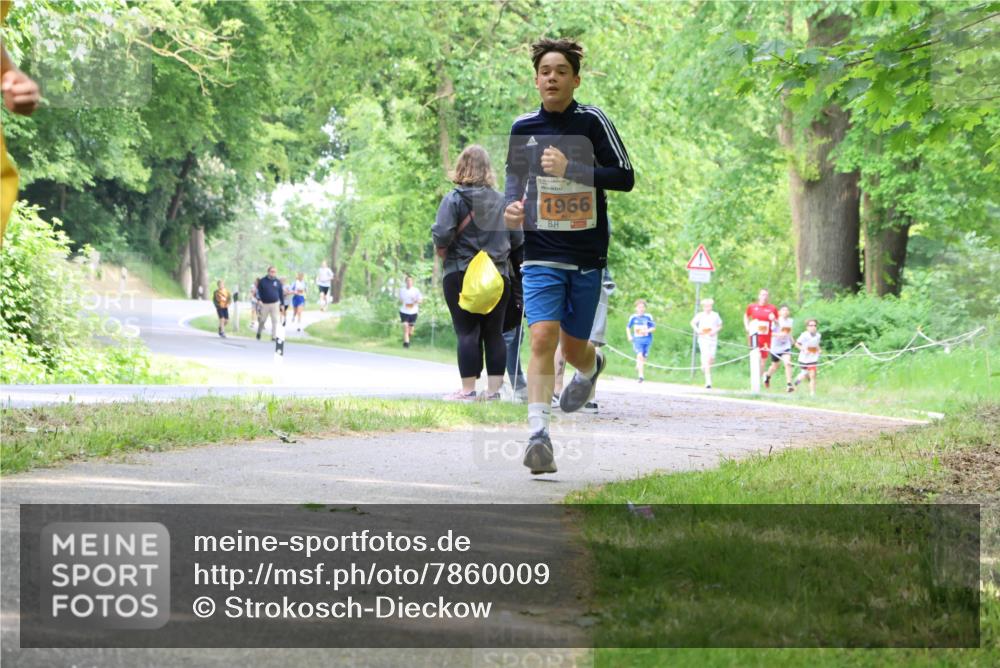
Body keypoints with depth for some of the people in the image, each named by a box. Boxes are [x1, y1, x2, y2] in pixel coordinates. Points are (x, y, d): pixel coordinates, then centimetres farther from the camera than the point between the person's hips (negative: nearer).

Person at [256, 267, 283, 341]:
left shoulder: (278, 282, 6)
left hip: (275, 304, 1)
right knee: (262, 320, 7)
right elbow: (259, 291, 2)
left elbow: (281, 293, 10)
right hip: (265, 304, -1)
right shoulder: (262, 281, 0)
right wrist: (259, 299, -12)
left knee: (275, 321, -3)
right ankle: (258, 333, 29)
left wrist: (281, 305, 8)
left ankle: (273, 336, 1)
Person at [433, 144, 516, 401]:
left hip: (460, 274, -4)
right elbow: (516, 237, 7)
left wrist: (442, 250, 2)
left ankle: (468, 389, -4)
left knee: (467, 332, -2)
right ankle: (494, 389, 6)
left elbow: (442, 233, -17)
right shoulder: (502, 201, 8)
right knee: (494, 333, 7)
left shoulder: (454, 199, -6)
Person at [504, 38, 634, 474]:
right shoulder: (523, 127, 5)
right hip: (541, 254, 1)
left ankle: (591, 367, 48)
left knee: (573, 348, 10)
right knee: (543, 337, -19)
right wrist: (512, 205, 1)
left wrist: (571, 168, -20)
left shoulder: (591, 122, -5)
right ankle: (538, 434, -19)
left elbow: (625, 177, -9)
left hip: (587, 255, -1)